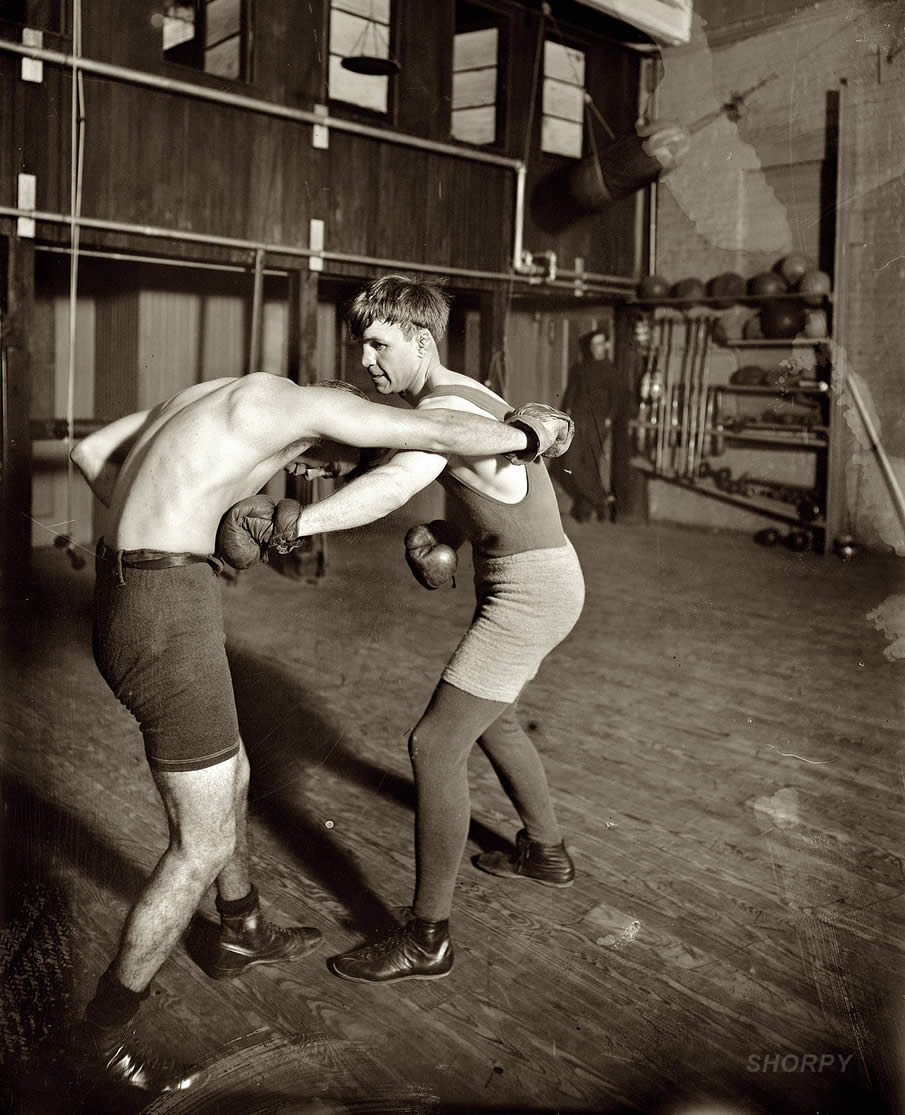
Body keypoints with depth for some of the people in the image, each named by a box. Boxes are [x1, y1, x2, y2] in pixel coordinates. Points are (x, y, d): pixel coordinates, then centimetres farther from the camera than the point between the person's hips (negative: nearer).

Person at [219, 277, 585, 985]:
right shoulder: (460, 396, 12)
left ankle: (427, 937, 0)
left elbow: (392, 486, -40)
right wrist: (450, 531, 7)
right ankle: (546, 852, 46)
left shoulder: (445, 406, -20)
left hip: (531, 588, -11)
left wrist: (300, 520, -46)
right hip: (529, 580, 11)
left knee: (435, 744, -10)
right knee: (490, 718, 28)